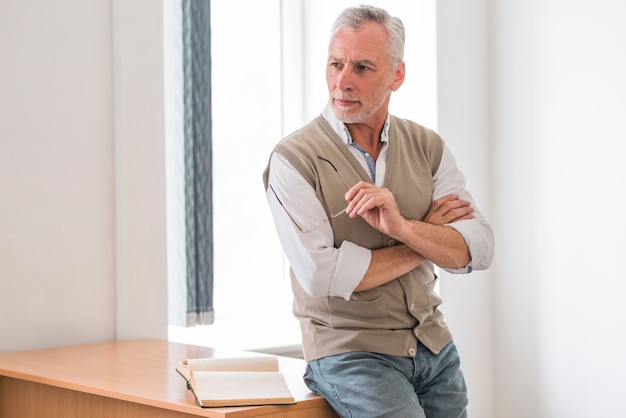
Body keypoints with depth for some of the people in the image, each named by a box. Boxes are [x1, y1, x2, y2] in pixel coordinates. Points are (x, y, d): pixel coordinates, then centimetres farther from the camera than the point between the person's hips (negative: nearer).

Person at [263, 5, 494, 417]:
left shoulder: (427, 147, 5)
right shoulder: (293, 159, -8)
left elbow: (479, 249, -5)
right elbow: (321, 274, -18)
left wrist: (402, 227, -24)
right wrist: (428, 239, -8)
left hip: (434, 347, 4)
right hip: (349, 350, -4)